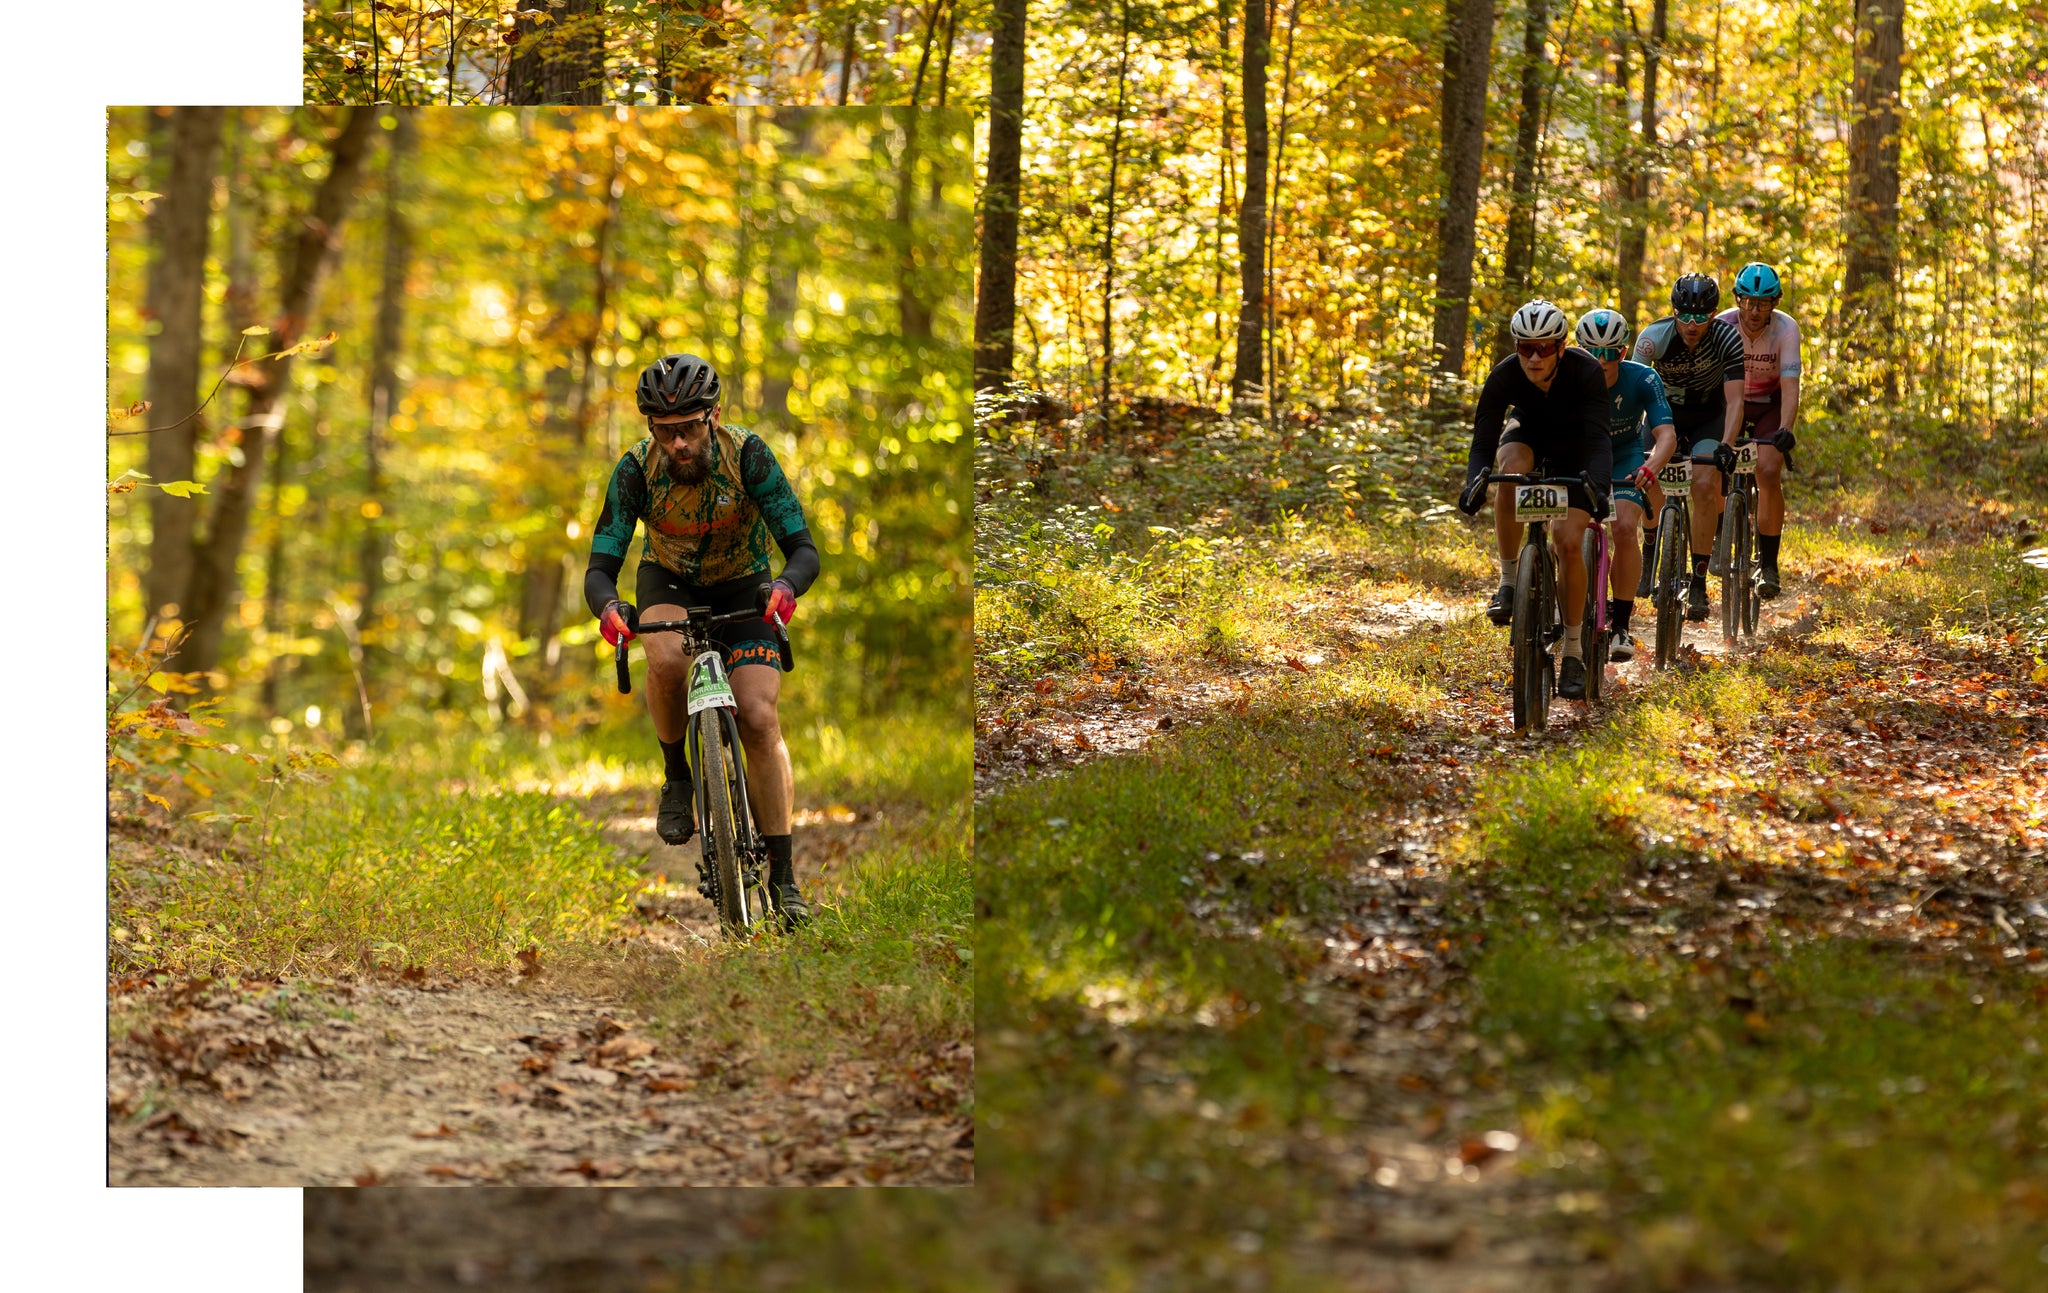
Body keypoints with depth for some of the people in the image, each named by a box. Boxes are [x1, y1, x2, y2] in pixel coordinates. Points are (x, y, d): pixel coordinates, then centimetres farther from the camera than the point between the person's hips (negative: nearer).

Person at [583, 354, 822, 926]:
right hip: (670, 581, 1)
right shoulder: (636, 470, -26)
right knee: (666, 660, -35)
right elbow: (601, 566, -27)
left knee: (759, 720, -17)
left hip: (742, 586, 0)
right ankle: (677, 778, -8)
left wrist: (786, 585, -53)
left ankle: (782, 876, -10)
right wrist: (608, 607, -51)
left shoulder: (746, 454, -28)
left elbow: (803, 548, -30)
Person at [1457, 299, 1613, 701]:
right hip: (1529, 434, 2)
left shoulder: (1586, 372, -34)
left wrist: (1597, 486, -60)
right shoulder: (1504, 377, -29)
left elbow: (1598, 438, -42)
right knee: (1511, 470, -36)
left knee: (1568, 541, -18)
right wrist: (1474, 483, -51)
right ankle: (1509, 580, -23)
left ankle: (1573, 652, -5)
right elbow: (1483, 442, -31)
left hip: (1574, 446, -1)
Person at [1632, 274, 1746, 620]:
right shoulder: (1654, 337, -25)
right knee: (1648, 476, -22)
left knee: (1705, 485, -21)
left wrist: (1726, 446, -43)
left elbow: (1734, 400, -28)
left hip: (1709, 415, -1)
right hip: (1667, 411, 1)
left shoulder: (1728, 338, -25)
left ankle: (1698, 582, -14)